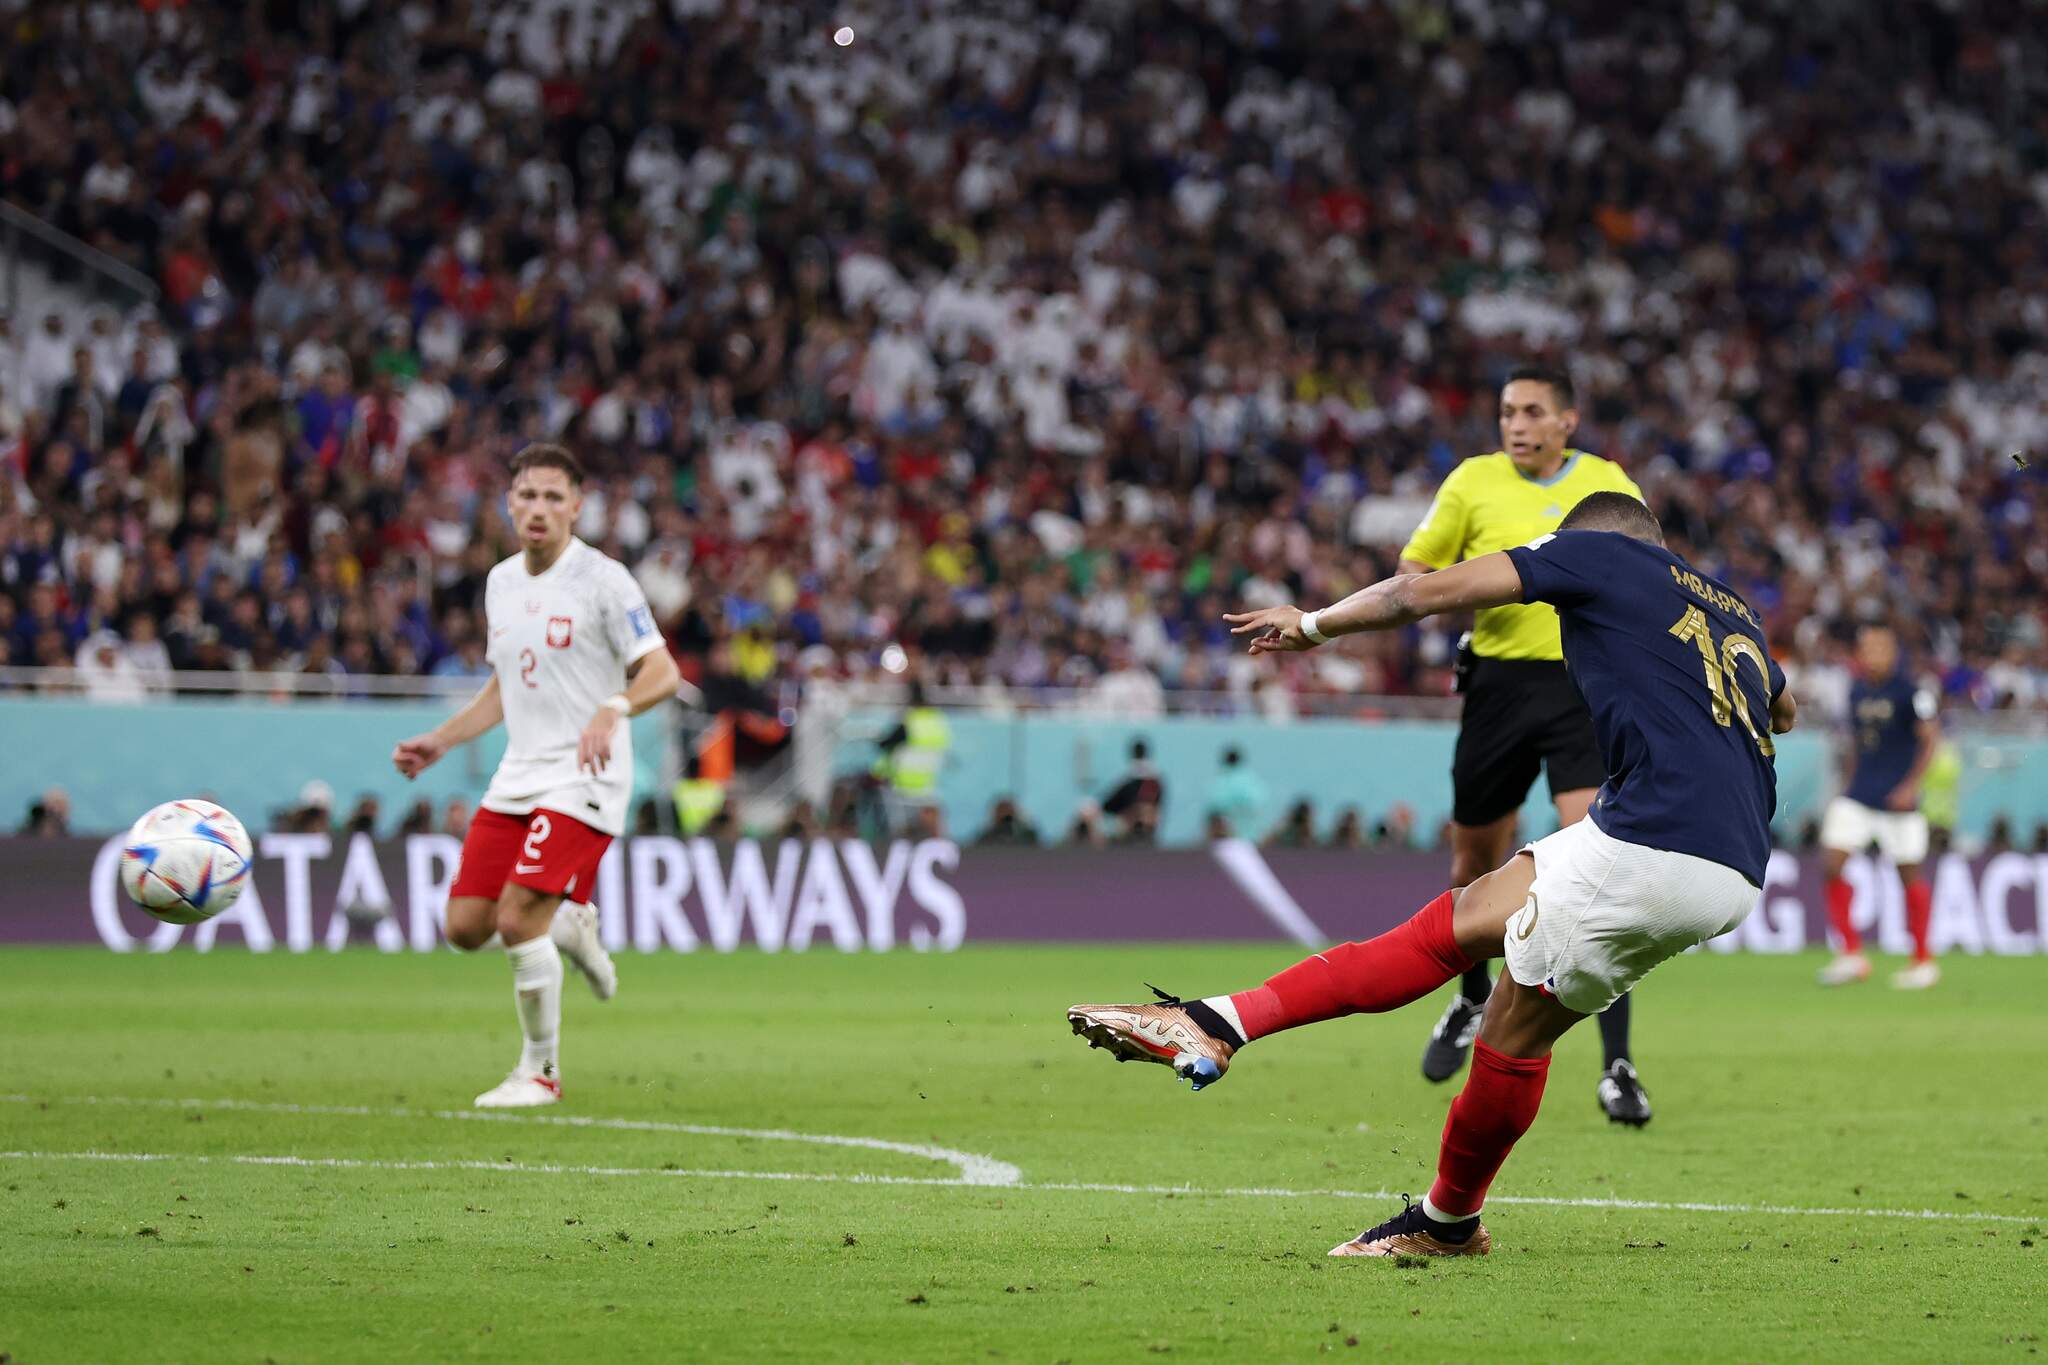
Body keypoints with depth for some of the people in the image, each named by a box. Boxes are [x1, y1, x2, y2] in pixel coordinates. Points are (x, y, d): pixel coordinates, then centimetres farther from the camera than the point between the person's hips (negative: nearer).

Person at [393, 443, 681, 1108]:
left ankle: (540, 1071, 0)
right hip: (517, 777, 7)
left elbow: (662, 672, -13)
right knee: (466, 925, 0)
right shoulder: (502, 582, 12)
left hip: (583, 779, -7)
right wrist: (440, 741, 16)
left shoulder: (603, 580, -9)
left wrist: (613, 710, -32)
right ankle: (571, 927, 28)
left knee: (518, 920, -17)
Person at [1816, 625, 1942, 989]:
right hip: (1857, 796, 6)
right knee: (1830, 865, -8)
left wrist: (1911, 785, -19)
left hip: (1898, 801, -6)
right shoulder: (1857, 692, 10)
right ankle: (1851, 953, -1)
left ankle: (1924, 961, 17)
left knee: (1909, 875, 4)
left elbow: (1931, 738, -12)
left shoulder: (1909, 692, -10)